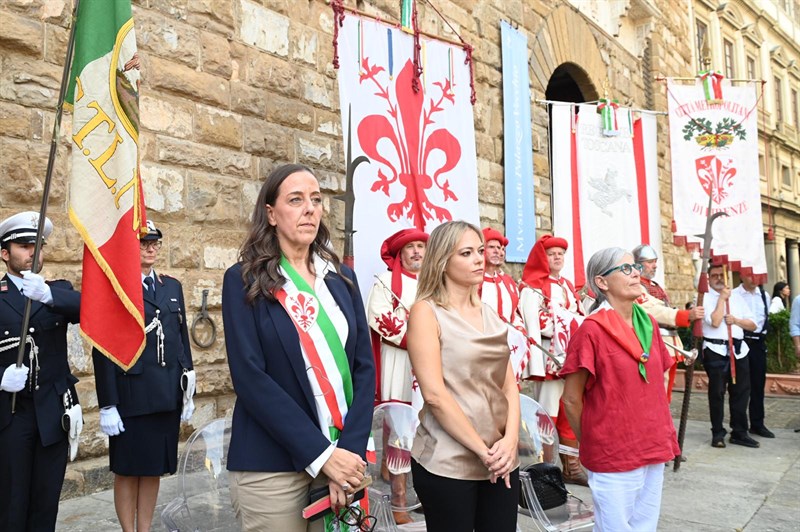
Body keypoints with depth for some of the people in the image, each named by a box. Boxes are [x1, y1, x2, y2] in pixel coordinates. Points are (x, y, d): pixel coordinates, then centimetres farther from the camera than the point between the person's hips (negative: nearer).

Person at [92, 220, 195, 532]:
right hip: (131, 397, -4)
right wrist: (107, 404, -10)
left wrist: (189, 392, 11)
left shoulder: (172, 286, 12)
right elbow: (103, 351, -7)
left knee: (154, 468, 13)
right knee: (128, 470, 8)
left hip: (168, 396, 5)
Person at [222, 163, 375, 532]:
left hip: (342, 456, 4)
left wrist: (351, 449, -10)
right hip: (271, 466, -4)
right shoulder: (244, 281, -4)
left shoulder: (341, 278, 7)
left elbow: (364, 366, 3)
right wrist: (320, 454, -16)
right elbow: (250, 378, -12)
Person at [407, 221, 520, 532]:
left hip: (500, 460, 6)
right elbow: (433, 393, -15)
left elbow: (509, 384, 8)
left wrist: (510, 440, -7)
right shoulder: (427, 311, -7)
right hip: (446, 463, -5)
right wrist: (483, 449, -13)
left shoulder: (490, 315, 11)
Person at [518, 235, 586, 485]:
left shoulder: (568, 285, 18)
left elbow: (581, 318, 18)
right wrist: (536, 366, -19)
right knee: (548, 415, -1)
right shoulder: (532, 288, -5)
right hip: (551, 359, -7)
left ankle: (572, 465, 22)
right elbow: (533, 327, -13)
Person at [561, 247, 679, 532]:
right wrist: (592, 443, 0)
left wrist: (662, 435, 13)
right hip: (612, 457, -6)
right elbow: (572, 399, -10)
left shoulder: (650, 325, 6)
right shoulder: (592, 330, -14)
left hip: (655, 450, 6)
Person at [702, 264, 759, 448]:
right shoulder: (705, 298, -3)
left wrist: (735, 320, -7)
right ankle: (718, 433, 14)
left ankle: (739, 433, 22)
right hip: (716, 350, -5)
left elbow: (752, 325, 11)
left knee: (741, 392, 9)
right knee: (717, 393, 2)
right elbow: (715, 322, -18)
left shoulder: (737, 297, 14)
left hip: (738, 350, 5)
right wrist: (722, 298, -10)